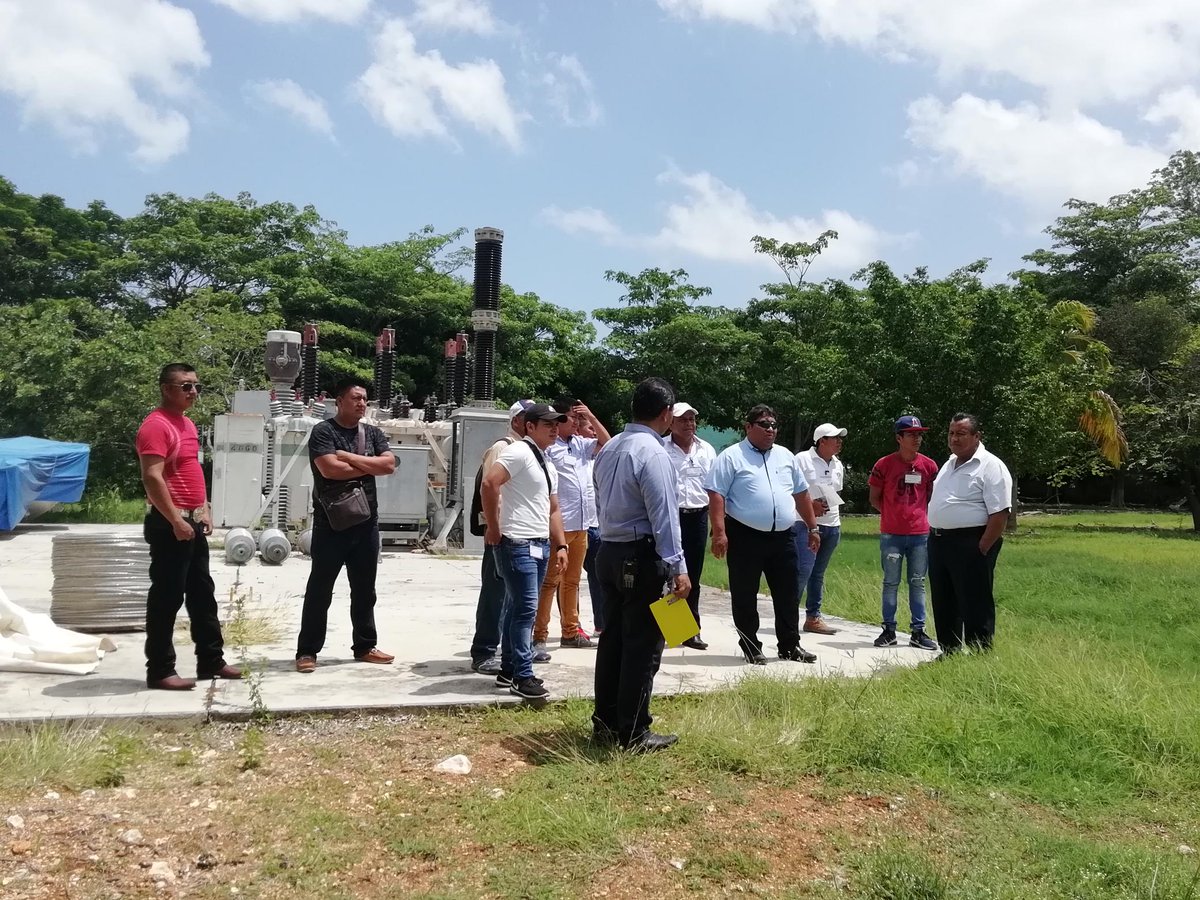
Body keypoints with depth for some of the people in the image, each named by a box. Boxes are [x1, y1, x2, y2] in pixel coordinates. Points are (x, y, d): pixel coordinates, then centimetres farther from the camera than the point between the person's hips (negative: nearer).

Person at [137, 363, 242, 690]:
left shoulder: (187, 424, 16)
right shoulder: (156, 425, -14)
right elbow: (152, 478, -22)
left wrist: (204, 510, 16)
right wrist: (176, 521, -23)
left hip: (193, 522, 10)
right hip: (170, 525, -10)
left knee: (202, 594, 15)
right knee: (166, 598, -3)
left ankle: (211, 660, 24)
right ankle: (159, 671, 6)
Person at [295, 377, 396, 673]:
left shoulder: (373, 433, 10)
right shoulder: (323, 431, -6)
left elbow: (389, 465, -4)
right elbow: (330, 469, -21)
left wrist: (350, 457, -11)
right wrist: (369, 466, -7)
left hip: (366, 523, 5)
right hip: (331, 524, -5)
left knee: (364, 590, 13)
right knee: (319, 589, 2)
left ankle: (364, 646, 24)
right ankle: (307, 651, 10)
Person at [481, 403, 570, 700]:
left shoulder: (548, 465, 19)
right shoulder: (518, 452, -10)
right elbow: (489, 484, -23)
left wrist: (560, 545, 15)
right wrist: (494, 528, -18)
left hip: (540, 545, 9)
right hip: (517, 544, -9)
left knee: (517, 608, 13)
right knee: (525, 609, -9)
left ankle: (508, 670, 21)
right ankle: (522, 677, -3)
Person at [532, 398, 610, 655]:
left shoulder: (582, 444, 14)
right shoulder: (549, 447, -9)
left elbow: (607, 442, 17)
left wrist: (591, 417, 7)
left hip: (581, 524, 8)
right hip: (558, 525, -8)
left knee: (572, 580, 15)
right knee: (550, 581, -7)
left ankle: (570, 631, 23)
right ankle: (539, 636, -4)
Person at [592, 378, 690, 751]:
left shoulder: (609, 448, 11)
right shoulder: (652, 453, -17)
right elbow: (663, 515, -20)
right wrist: (678, 567, -18)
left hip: (609, 552, 9)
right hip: (642, 557, -9)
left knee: (613, 637, 15)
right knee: (642, 645, 0)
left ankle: (606, 721, 24)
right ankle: (633, 733, 7)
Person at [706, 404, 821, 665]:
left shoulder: (785, 456, 14)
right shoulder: (732, 457, -4)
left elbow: (801, 494, 21)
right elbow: (716, 495, -11)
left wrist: (812, 527, 18)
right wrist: (719, 533, -19)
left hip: (782, 537, 5)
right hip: (746, 537, -5)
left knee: (788, 594, 10)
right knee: (745, 596, 4)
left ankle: (790, 645, 23)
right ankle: (750, 647, 16)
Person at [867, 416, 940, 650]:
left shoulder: (929, 465, 2)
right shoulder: (884, 464, -4)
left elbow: (932, 496, 15)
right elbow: (874, 498, 5)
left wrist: (918, 514, 7)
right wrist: (893, 515, 2)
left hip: (920, 533, 2)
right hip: (891, 534, -2)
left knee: (918, 583, 8)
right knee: (891, 583, 6)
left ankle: (918, 631, 15)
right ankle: (889, 630, 14)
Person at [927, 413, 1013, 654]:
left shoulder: (990, 466, -11)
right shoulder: (949, 465, 17)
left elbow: (1000, 514, -17)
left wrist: (982, 549, -20)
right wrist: (935, 537, 13)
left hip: (970, 545, -9)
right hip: (939, 542, 9)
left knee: (976, 607, -2)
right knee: (944, 605, 16)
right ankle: (949, 653, 27)